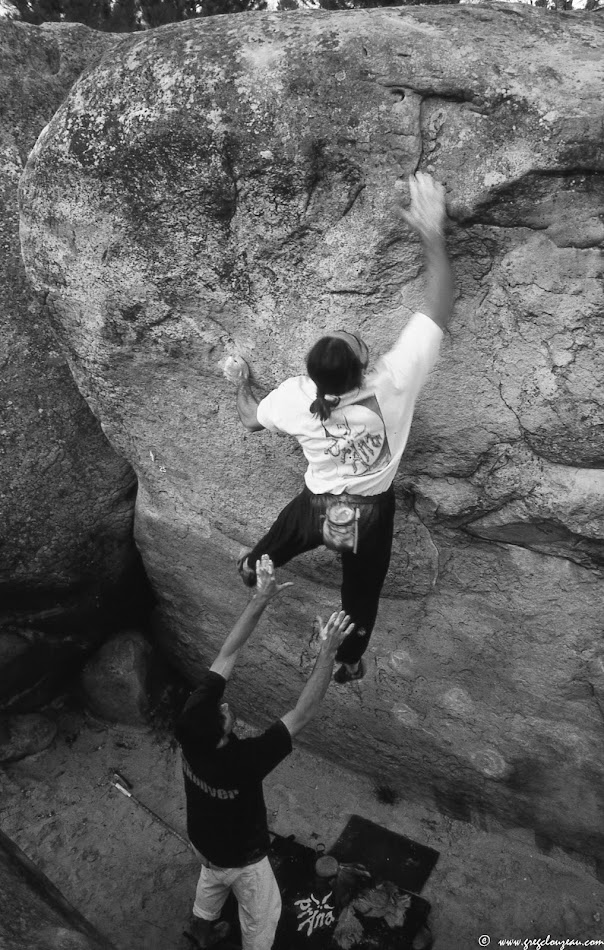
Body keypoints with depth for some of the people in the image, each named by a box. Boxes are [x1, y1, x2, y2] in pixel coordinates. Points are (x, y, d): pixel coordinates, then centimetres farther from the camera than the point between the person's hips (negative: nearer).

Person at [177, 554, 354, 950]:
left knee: (213, 878, 38)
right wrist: (328, 652, -50)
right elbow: (304, 714, -47)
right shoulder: (241, 762, -47)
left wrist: (261, 599, -37)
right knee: (264, 912, 24)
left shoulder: (189, 726, -32)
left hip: (203, 839, 6)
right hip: (239, 855, -6)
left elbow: (227, 656, -32)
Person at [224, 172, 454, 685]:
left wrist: (242, 382, 14)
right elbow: (439, 309, -28)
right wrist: (433, 233, -27)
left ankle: (253, 568, 64)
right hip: (373, 513, 1)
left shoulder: (295, 397, -27)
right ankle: (348, 662, 48)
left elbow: (250, 418, -4)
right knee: (361, 590, 24)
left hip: (320, 506, 0)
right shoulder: (393, 383, -34)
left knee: (279, 540, 32)